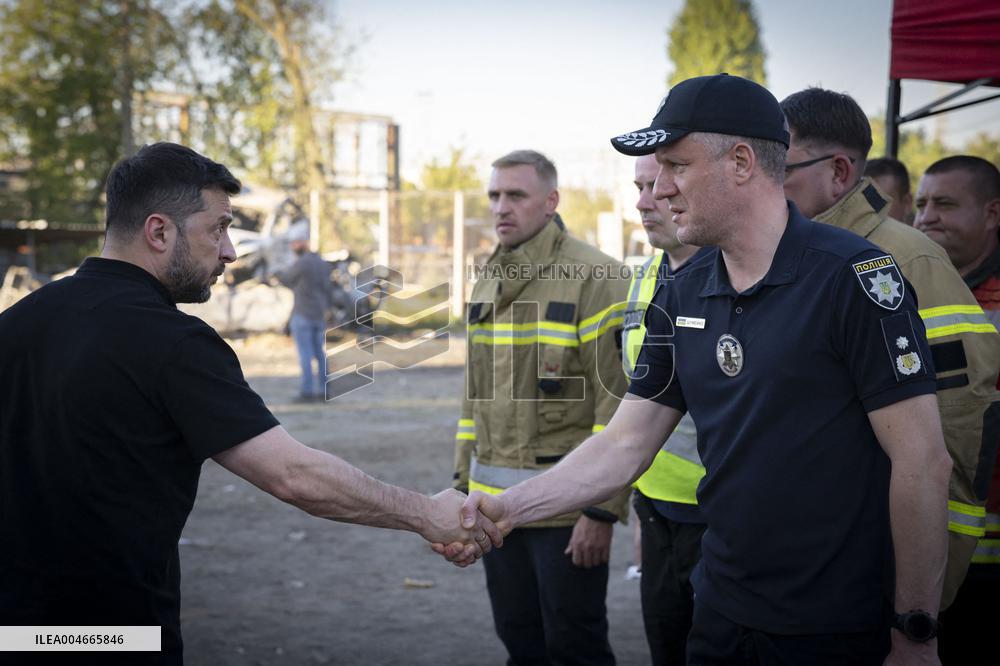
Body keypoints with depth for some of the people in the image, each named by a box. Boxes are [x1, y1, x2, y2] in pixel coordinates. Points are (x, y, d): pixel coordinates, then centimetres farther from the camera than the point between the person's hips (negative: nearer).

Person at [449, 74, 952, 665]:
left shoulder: (855, 277, -15)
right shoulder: (679, 298, 5)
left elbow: (924, 462, -16)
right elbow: (625, 444, 7)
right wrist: (508, 508, -5)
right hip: (722, 616, 6)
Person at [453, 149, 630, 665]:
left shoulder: (592, 277, -11)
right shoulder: (487, 283, 12)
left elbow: (616, 398, -14)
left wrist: (603, 508, -17)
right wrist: (465, 483, 15)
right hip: (496, 504, 7)